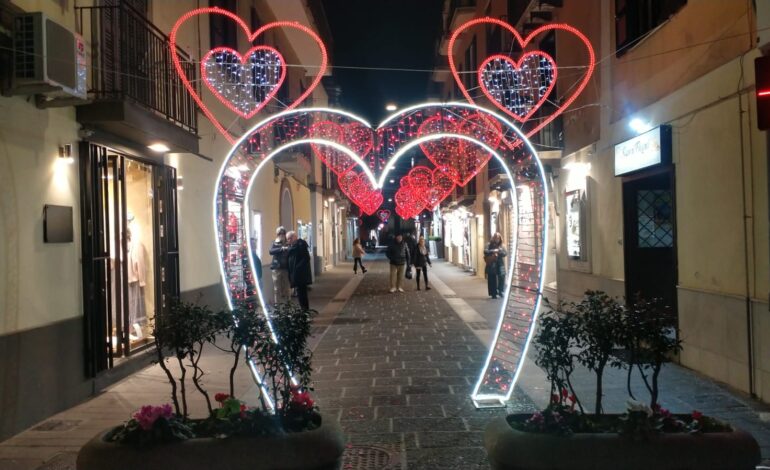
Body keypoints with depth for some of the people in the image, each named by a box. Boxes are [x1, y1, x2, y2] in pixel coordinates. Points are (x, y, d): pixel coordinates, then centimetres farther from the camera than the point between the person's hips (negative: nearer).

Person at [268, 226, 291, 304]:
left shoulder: (288, 243, 6)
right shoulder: (275, 243, 4)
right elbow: (271, 251, -14)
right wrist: (282, 248, -27)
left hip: (286, 268, 1)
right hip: (276, 268, -1)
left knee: (286, 287, 5)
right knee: (277, 288, 0)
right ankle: (277, 304, 7)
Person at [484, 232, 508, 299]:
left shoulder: (501, 246, 11)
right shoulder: (489, 245, 2)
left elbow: (505, 253, 1)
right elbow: (485, 251, -12)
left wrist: (499, 251, -14)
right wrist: (493, 251, -21)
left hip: (500, 266, 2)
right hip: (491, 266, -2)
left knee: (502, 278, -9)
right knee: (492, 280, 0)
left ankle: (501, 292, 2)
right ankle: (493, 294, 8)